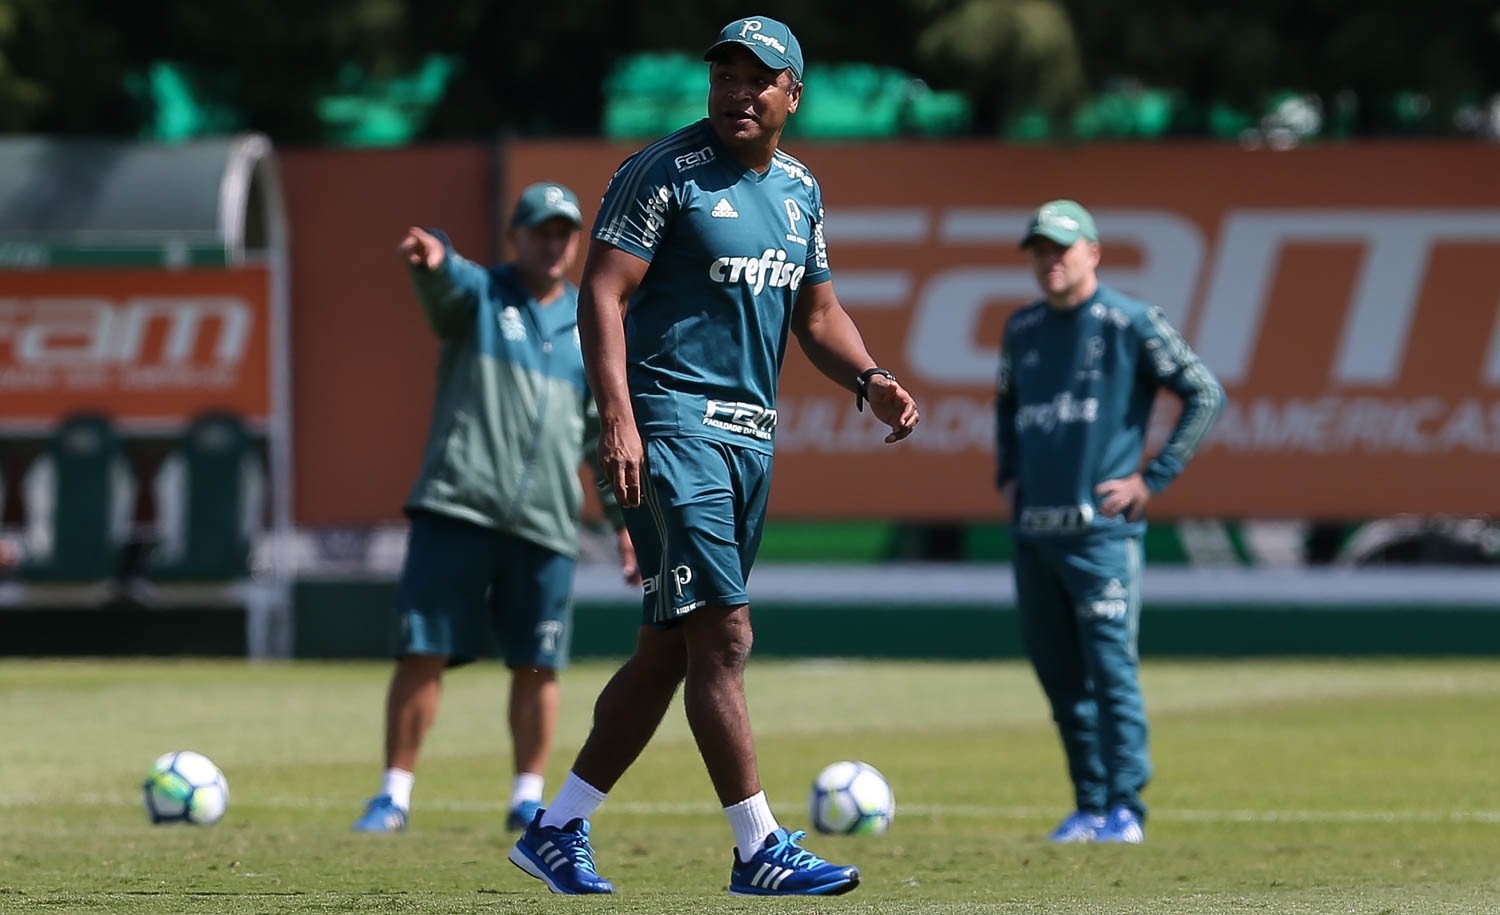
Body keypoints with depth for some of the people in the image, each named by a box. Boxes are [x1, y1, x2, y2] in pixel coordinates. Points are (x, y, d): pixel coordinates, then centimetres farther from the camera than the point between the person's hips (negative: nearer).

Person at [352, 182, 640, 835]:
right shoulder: (479, 296, 5)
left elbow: (608, 433, 20)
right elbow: (447, 282, -20)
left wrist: (625, 519, 15)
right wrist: (432, 259, -45)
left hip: (545, 526, 3)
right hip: (455, 511, -3)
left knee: (538, 666, 2)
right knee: (422, 653, -4)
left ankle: (528, 798, 15)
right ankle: (395, 794, 3)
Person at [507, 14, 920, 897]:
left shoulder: (800, 190, 15)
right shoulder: (666, 172, -7)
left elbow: (818, 312, 22)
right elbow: (603, 292, -13)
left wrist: (868, 378, 1)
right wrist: (618, 418, -24)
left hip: (750, 435, 8)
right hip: (670, 420, -8)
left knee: (668, 650, 10)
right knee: (723, 635, -12)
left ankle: (558, 830, 18)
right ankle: (761, 851, -9)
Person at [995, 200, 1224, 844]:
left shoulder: (1131, 323, -3)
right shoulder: (1022, 329, 14)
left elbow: (1205, 394, -3)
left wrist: (1153, 478, -7)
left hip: (1101, 530, -6)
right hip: (1032, 528, 6)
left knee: (1110, 668, -9)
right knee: (1058, 675, 7)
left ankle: (1124, 809, -6)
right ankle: (1089, 807, 14)